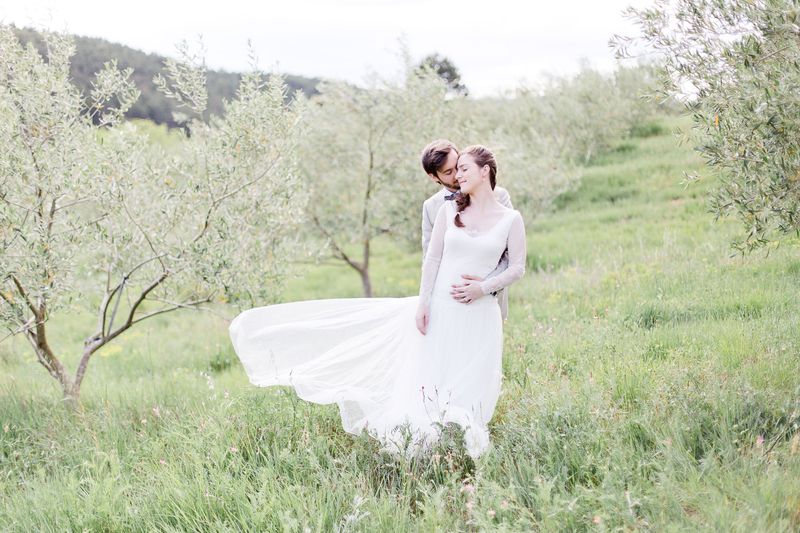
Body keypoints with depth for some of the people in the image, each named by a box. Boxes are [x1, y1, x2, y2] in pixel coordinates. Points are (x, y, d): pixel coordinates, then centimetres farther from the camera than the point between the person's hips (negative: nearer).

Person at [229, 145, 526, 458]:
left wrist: (483, 288, -12)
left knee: (468, 392, -1)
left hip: (479, 316, -1)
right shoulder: (449, 211, 6)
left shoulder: (511, 219, 1)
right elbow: (432, 259, 4)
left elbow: (517, 268, 2)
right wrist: (422, 303, -4)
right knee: (424, 384, 2)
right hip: (439, 309, 1)